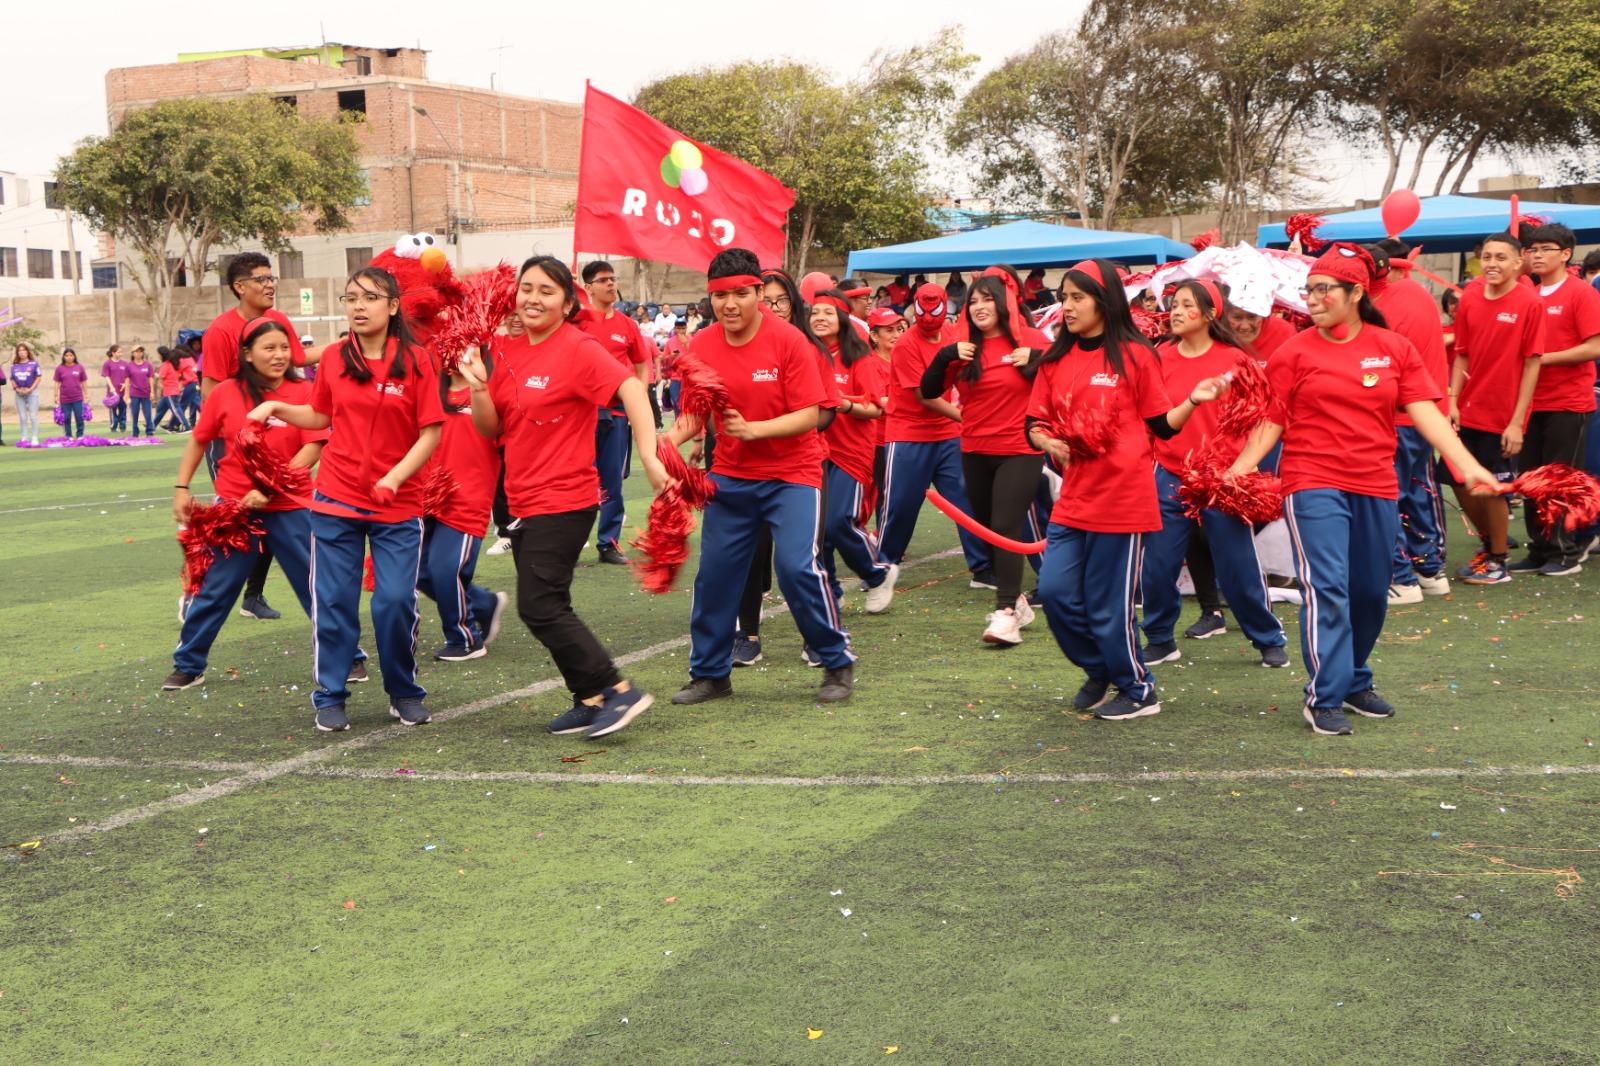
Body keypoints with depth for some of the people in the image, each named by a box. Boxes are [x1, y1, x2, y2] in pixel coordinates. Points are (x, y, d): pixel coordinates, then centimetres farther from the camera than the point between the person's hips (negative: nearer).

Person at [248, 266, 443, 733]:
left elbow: (431, 432, -7)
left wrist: (394, 478, -17)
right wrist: (276, 408, 5)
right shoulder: (336, 360, 5)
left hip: (398, 506, -2)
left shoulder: (415, 361, -5)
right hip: (336, 502, 3)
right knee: (333, 601, 3)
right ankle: (330, 698, 16)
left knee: (395, 601, -5)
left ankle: (404, 694, 15)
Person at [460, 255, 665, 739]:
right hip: (524, 500, 8)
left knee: (539, 607, -12)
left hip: (564, 500, -8)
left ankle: (618, 690, -5)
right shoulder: (507, 351, 8)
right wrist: (477, 386, -9)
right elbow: (491, 427, 10)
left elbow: (631, 389, -26)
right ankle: (591, 700, 22)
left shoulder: (579, 350, -13)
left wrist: (649, 456, -37)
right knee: (546, 607, 12)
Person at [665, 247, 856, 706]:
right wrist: (671, 439, -21)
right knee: (714, 572, 5)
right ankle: (710, 674, 22)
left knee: (797, 566, -16)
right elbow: (694, 411, 1)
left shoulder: (788, 341, -15)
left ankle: (838, 663, 4)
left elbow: (810, 415, -16)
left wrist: (754, 429, -29)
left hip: (792, 474, -4)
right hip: (731, 475, 4)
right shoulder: (702, 346, -3)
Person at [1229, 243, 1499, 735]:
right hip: (1314, 485, -3)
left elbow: (1425, 412, 0)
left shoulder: (1393, 348, 5)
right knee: (1326, 589, -12)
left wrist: (1467, 465, -10)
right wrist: (1237, 470, -13)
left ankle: (1355, 682, 31)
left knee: (1371, 593, 12)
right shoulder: (1294, 353, 0)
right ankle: (1324, 698, -4)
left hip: (1376, 488, 3)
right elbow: (1271, 422, -1)